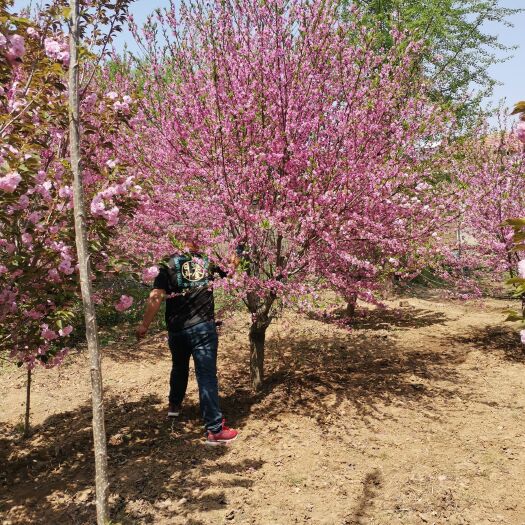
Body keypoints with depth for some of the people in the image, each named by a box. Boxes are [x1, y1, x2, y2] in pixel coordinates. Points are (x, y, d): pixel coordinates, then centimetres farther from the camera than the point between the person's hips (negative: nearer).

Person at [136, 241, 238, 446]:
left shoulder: (168, 265, 1)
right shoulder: (208, 261, 6)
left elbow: (156, 297, -10)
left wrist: (144, 325, -7)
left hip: (177, 328, 1)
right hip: (204, 326, -1)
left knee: (179, 367, 27)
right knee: (207, 376, -3)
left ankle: (174, 405, 49)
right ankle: (215, 429, -4)